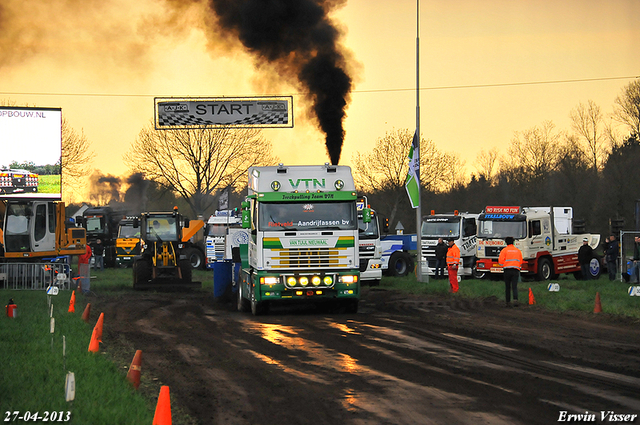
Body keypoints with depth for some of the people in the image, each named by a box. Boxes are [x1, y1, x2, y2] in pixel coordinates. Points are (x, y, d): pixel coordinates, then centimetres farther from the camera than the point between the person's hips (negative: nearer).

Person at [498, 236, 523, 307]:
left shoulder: (504, 250, 1)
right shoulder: (518, 250, 13)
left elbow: (501, 261, -4)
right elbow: (520, 261, 16)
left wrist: (503, 266, 14)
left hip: (507, 270, -2)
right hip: (516, 270, 2)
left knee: (507, 287, 8)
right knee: (514, 287, -4)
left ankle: (508, 302, 9)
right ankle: (515, 299, -26)